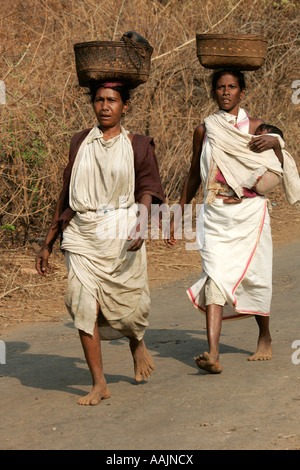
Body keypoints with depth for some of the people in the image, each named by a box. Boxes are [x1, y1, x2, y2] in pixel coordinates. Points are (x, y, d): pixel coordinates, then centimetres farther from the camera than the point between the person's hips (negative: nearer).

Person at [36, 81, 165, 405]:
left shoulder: (137, 145, 7)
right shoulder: (80, 142, 12)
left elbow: (147, 191, -2)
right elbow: (66, 194, 17)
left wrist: (141, 225, -23)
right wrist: (48, 243, 16)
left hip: (121, 232, -1)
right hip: (82, 234, 1)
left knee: (127, 304, 1)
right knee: (84, 305, -12)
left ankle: (137, 342, 37)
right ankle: (98, 384, -5)